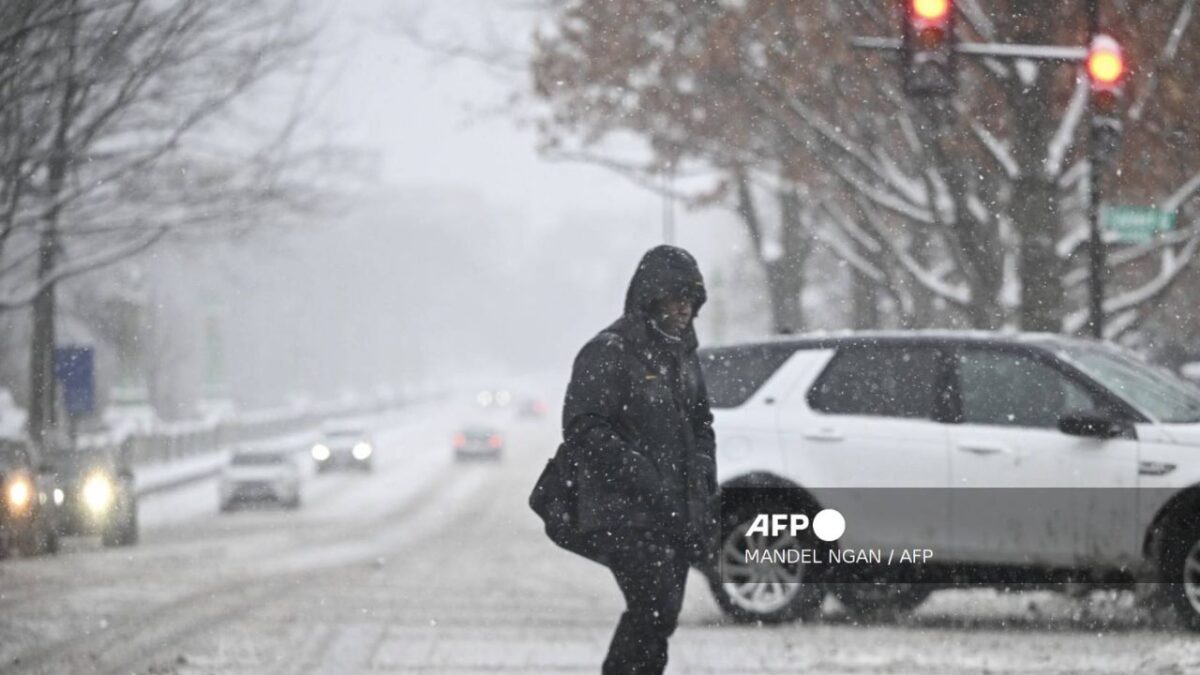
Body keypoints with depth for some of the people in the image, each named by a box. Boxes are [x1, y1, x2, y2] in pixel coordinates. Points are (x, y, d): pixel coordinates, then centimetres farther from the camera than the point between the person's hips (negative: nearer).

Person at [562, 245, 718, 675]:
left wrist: (703, 477, 12)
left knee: (660, 617, 8)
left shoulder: (681, 352, 16)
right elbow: (583, 430, -17)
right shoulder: (609, 353, -11)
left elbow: (700, 425, 27)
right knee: (655, 611, -18)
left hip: (675, 517, 8)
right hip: (627, 516, -8)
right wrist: (644, 478, -21)